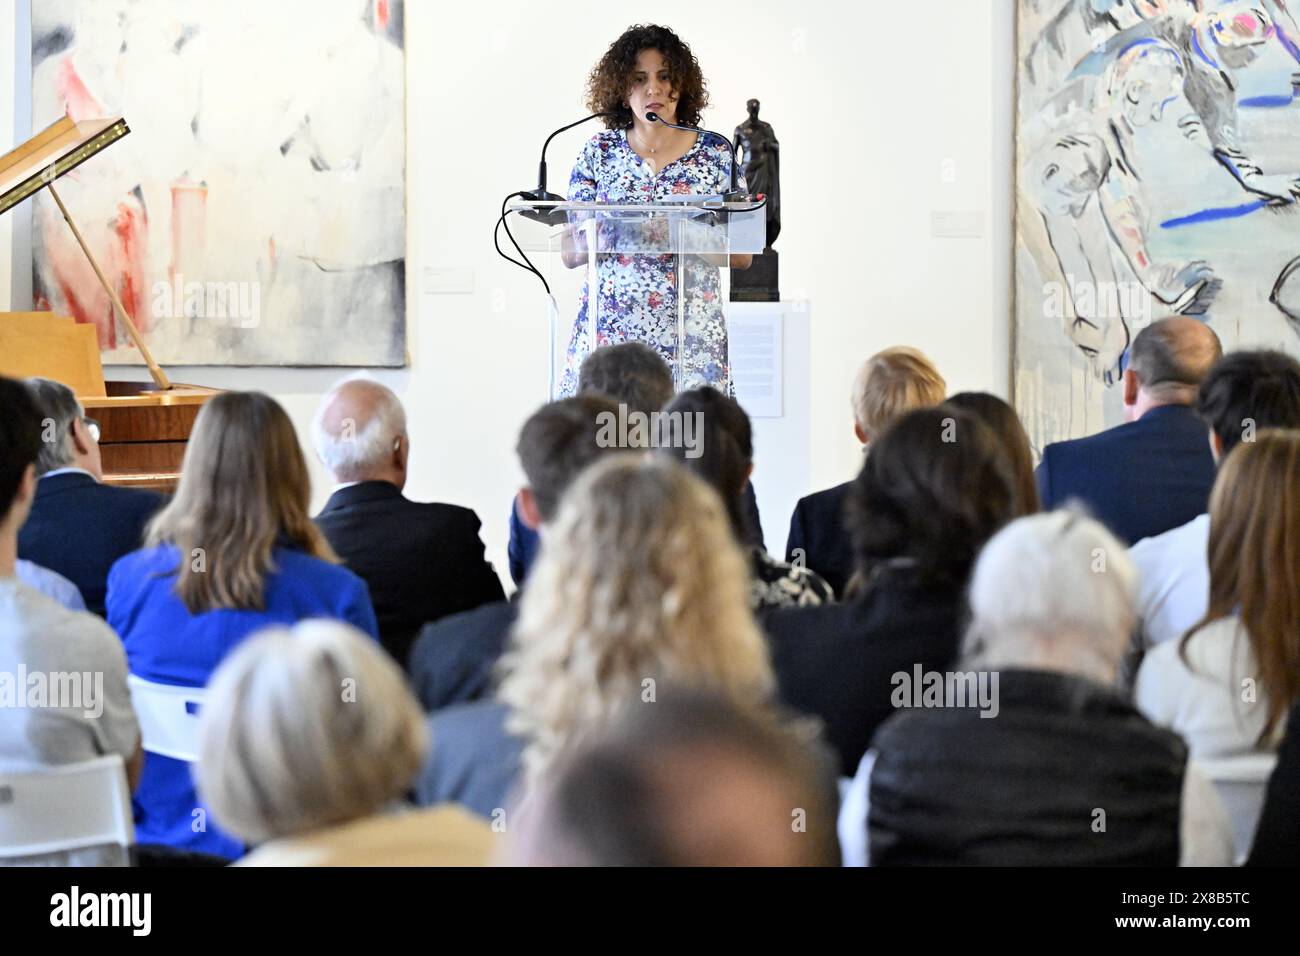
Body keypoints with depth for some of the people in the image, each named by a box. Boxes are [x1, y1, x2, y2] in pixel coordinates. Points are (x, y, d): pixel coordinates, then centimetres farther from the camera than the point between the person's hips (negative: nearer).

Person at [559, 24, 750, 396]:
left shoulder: (716, 152, 4)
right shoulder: (599, 152, 6)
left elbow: (742, 255, 3)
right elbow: (570, 253, 4)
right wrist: (615, 232, -15)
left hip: (690, 333, -1)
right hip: (610, 326, 1)